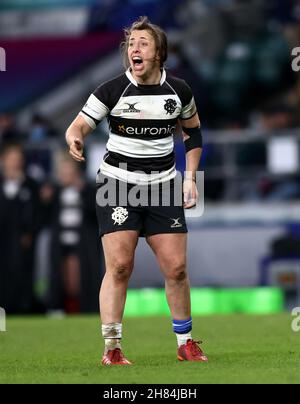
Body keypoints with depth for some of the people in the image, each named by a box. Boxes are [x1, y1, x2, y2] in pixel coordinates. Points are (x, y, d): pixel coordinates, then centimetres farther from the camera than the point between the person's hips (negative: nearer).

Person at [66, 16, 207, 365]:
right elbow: (78, 127, -11)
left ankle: (185, 343, 18)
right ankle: (111, 348, -5)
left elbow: (193, 132, 17)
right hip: (117, 183, -3)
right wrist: (74, 139, -35)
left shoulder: (178, 90, 1)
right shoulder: (112, 90, -9)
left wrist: (190, 177, 9)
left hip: (163, 187, 3)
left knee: (176, 267, 0)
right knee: (119, 266, -12)